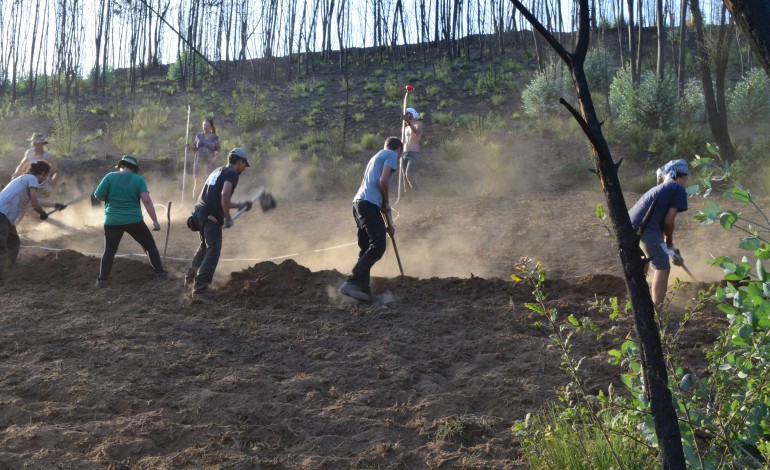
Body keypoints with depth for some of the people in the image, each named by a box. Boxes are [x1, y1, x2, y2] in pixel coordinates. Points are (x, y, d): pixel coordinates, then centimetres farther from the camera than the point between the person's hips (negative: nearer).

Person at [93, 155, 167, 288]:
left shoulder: (110, 177, -1)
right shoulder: (138, 179, -2)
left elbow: (98, 195, -3)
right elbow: (146, 200, -11)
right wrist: (155, 221, -10)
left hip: (112, 221, 1)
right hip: (134, 220, -1)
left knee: (109, 251, 11)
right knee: (150, 246, 14)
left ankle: (102, 280, 6)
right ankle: (160, 274, 12)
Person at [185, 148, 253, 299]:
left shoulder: (219, 171, 24)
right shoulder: (232, 173, -5)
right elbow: (224, 195, -22)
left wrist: (239, 205, 33)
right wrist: (228, 218, -14)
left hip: (200, 212, 9)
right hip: (211, 216, -9)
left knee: (205, 246, 27)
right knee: (213, 252, -4)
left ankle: (190, 277, 35)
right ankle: (199, 289, -7)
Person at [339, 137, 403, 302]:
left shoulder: (377, 157, 32)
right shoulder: (392, 155, 5)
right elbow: (383, 181, -11)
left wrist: (388, 222, 33)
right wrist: (387, 204, 4)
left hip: (359, 202, 9)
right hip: (369, 203, -9)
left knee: (367, 248, 11)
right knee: (378, 246, -13)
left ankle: (363, 289, 9)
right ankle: (351, 282, -23)